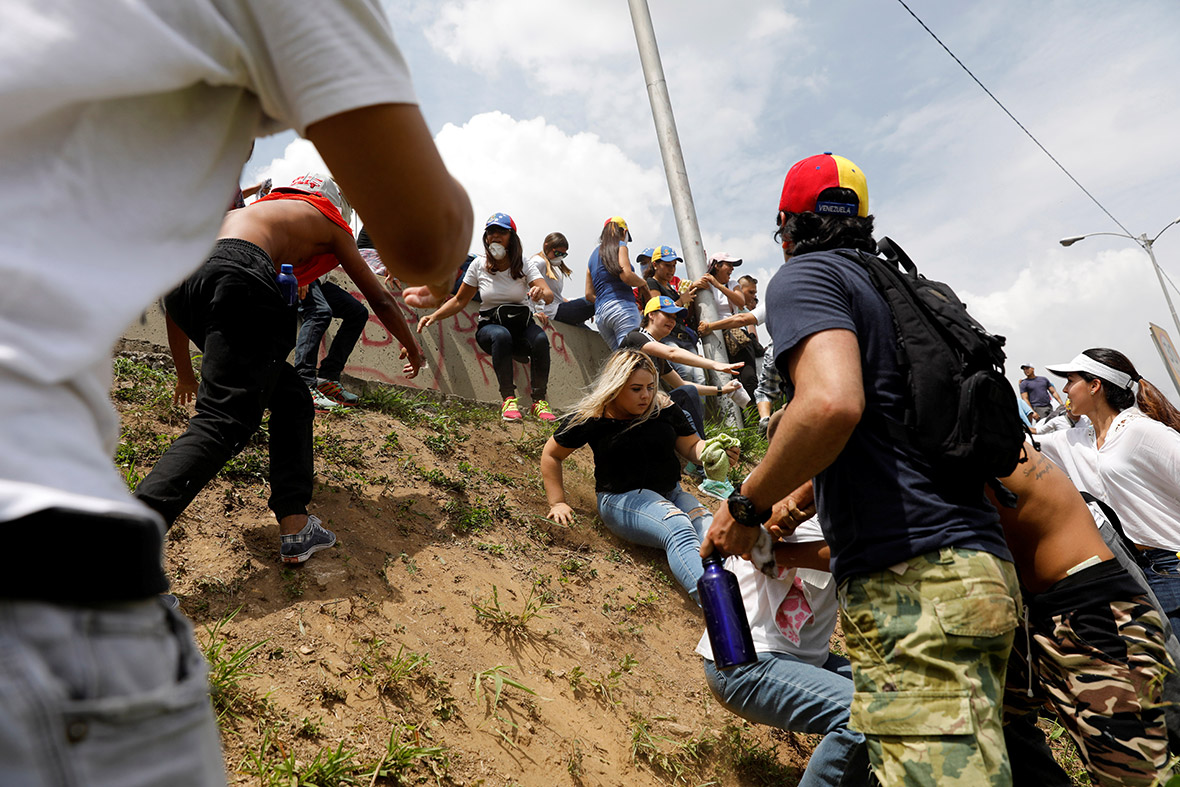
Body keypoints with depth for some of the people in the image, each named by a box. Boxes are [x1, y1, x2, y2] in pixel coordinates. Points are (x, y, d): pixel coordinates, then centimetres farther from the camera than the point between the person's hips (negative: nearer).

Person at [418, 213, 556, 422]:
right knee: (501, 335, -38)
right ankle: (508, 399, -31)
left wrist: (541, 293, -41)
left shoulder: (525, 265, -2)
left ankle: (539, 400, -23)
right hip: (490, 325, 0)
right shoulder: (479, 265, 1)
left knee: (540, 339, -34)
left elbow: (549, 296, -16)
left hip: (522, 326, 1)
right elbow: (459, 301, 7)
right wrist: (434, 316, -8)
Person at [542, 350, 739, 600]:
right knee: (679, 529, -35)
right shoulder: (592, 418, -3)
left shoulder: (665, 409, 5)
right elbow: (551, 455, 9)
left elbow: (692, 447, 11)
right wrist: (557, 503, 3)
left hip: (670, 493, 5)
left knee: (710, 528, -28)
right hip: (621, 498, -4)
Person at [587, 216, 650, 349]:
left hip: (600, 313, 7)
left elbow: (589, 294, 21)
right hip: (621, 307, -7)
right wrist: (643, 284, 5)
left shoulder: (594, 254, 26)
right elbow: (626, 275, -12)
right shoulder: (619, 245, 5)